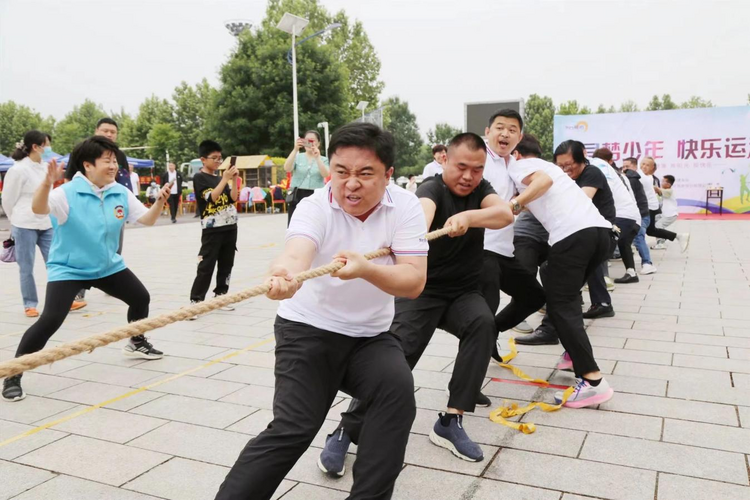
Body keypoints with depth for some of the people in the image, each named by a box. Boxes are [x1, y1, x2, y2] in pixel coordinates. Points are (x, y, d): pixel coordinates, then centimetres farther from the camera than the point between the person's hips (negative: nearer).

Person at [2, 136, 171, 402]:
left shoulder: (121, 193, -4)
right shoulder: (68, 192, -21)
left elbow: (147, 219, 1)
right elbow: (38, 209, -38)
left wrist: (160, 202, -19)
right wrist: (46, 183, -56)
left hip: (108, 266, 6)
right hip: (67, 269, -6)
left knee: (141, 298, 13)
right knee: (50, 320, -20)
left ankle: (136, 343, 41)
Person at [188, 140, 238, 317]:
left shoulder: (220, 178, 13)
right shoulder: (199, 178, -5)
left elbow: (234, 198, 6)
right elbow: (211, 197, -17)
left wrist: (234, 179, -4)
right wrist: (225, 179, -17)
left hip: (230, 227, 6)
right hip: (212, 229, -6)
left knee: (226, 265, 10)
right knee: (206, 267, -8)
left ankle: (220, 296, 20)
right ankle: (195, 301, -5)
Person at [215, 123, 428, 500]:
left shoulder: (406, 207, -11)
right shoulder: (314, 207, -16)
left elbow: (414, 282, -19)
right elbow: (296, 252, -38)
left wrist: (365, 268, -39)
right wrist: (285, 275, -62)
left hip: (372, 335, 3)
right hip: (308, 330, -2)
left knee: (398, 389, -24)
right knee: (293, 428, -17)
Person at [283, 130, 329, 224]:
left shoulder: (323, 160, 9)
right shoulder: (298, 157, 10)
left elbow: (325, 175, -10)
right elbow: (287, 168, -10)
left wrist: (317, 157, -21)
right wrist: (295, 150, -20)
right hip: (297, 196, 1)